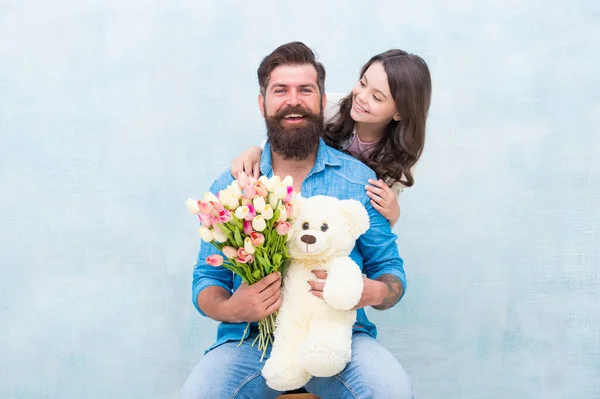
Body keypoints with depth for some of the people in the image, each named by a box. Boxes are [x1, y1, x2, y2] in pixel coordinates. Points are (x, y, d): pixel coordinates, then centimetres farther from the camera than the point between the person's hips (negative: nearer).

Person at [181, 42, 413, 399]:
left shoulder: (359, 180, 5)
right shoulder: (230, 185, 6)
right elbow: (206, 280, 8)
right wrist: (228, 308, -16)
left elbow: (391, 272, 8)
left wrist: (374, 292, -18)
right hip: (250, 339, 0)